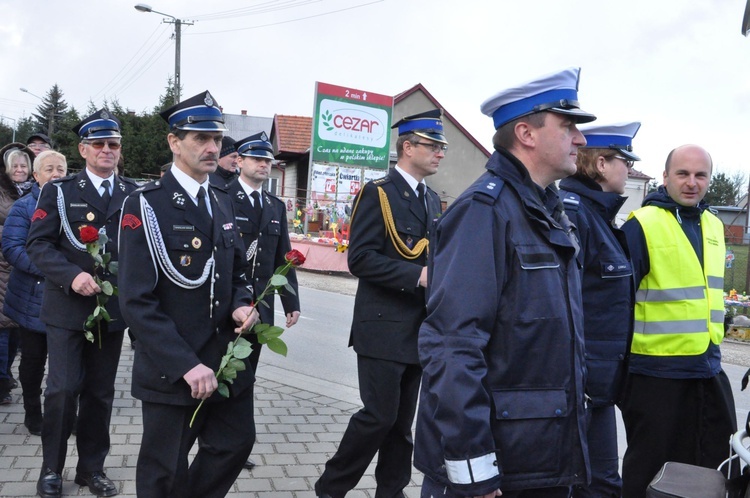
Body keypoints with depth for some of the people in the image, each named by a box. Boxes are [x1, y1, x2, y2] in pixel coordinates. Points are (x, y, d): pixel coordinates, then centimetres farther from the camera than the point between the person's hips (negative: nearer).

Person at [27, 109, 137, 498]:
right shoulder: (58, 191, 3)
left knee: (100, 392, 10)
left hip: (113, 308, 2)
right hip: (67, 308, -2)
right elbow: (38, 243, -5)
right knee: (63, 389, -3)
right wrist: (72, 275, -19)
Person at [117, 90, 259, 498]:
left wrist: (241, 305, -4)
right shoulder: (146, 205, -12)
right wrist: (187, 365, -22)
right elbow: (137, 301, -18)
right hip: (172, 370, -6)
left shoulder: (223, 202, 10)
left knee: (236, 443, 17)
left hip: (227, 359, 6)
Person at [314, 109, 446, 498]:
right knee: (380, 416, -5)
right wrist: (417, 275, -22)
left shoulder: (432, 200, 15)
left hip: (419, 328, 7)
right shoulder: (377, 193, -9)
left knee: (402, 420, 13)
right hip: (384, 326, -7)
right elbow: (360, 259, -18)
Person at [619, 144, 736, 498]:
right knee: (650, 469, 7)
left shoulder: (713, 225, 10)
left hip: (708, 371, 8)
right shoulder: (642, 225, -14)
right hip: (656, 372, -7)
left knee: (709, 465, 18)